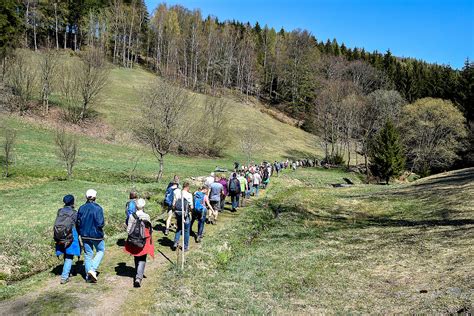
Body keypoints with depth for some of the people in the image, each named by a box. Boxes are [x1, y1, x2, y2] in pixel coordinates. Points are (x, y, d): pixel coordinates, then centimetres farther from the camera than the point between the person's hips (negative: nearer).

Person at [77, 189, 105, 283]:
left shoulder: (81, 208, -2)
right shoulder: (97, 208, -17)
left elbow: (78, 222, 3)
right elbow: (100, 223, -20)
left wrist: (81, 233, 16)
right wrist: (102, 225, 2)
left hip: (85, 235, 4)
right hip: (96, 235, -4)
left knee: (88, 254, 13)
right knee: (101, 250, 17)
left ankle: (88, 276, 17)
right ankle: (93, 269, 1)